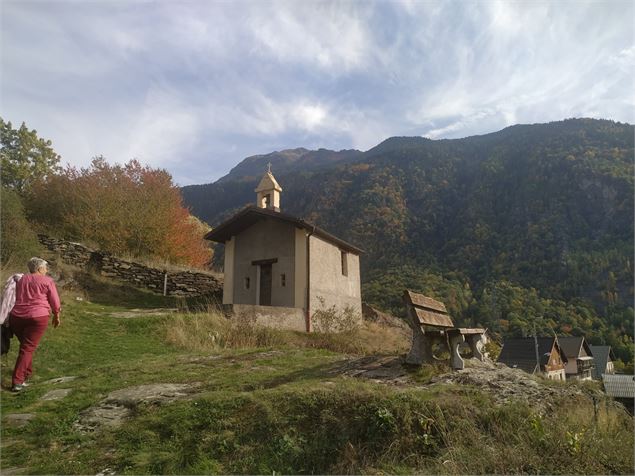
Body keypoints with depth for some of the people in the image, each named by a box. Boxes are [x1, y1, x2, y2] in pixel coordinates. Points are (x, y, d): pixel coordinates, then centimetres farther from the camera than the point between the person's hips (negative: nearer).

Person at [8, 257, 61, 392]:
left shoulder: (21, 280, 18)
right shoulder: (47, 281, 1)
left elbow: (16, 298, 26)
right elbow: (55, 302, 2)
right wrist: (57, 316, 15)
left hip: (16, 316, 5)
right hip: (37, 317, -5)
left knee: (25, 345, 23)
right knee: (27, 348, -2)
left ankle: (27, 372, 31)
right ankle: (18, 381, -7)